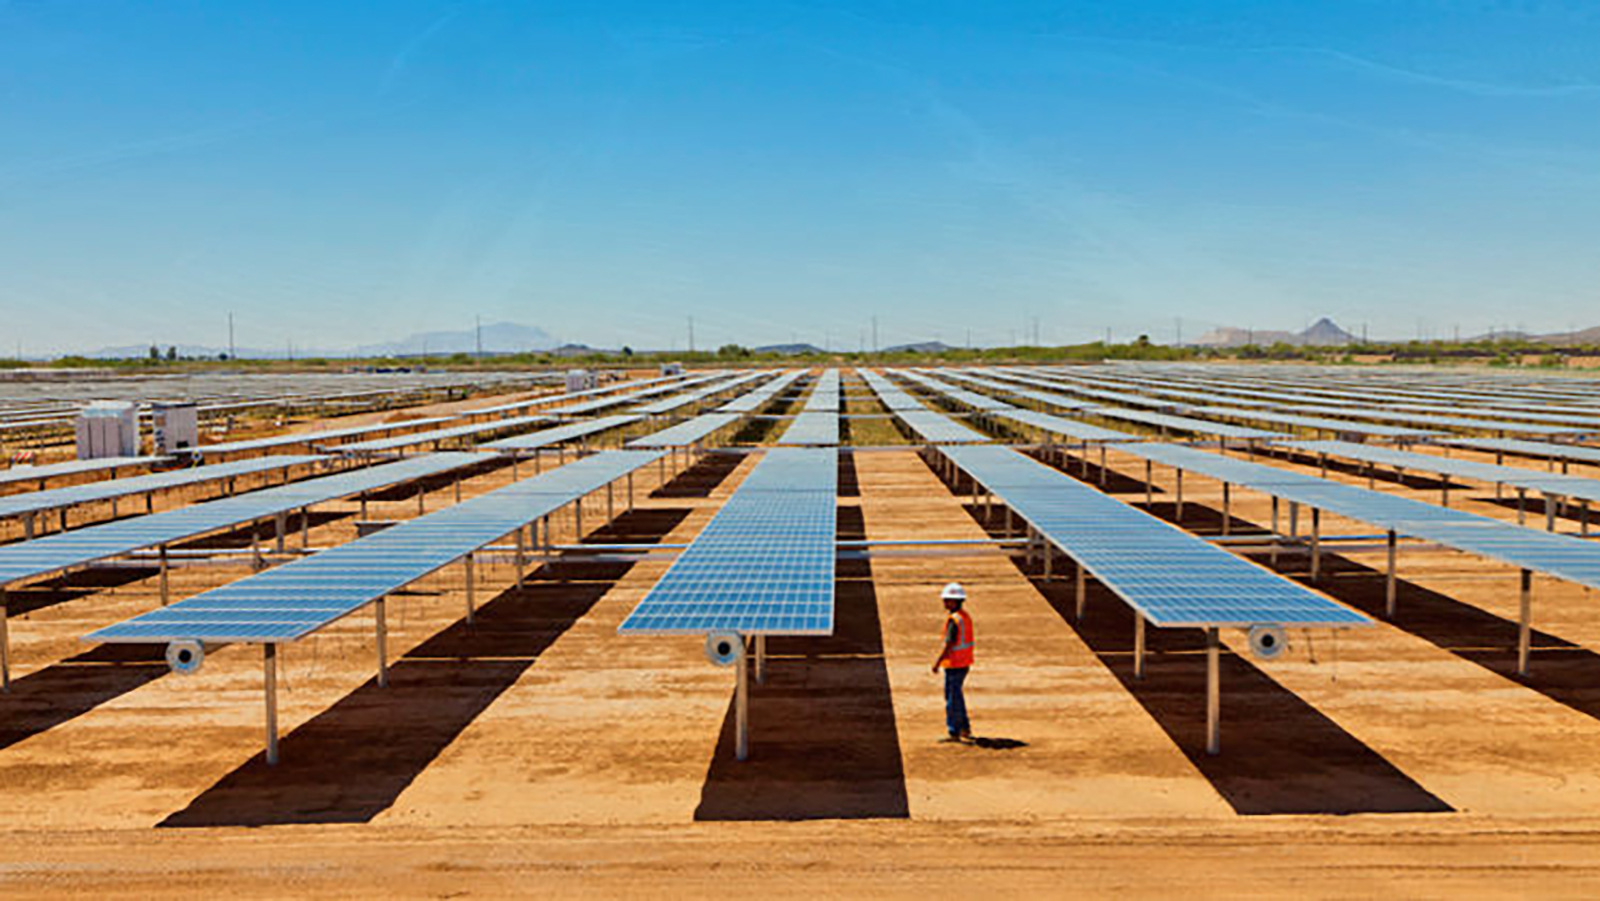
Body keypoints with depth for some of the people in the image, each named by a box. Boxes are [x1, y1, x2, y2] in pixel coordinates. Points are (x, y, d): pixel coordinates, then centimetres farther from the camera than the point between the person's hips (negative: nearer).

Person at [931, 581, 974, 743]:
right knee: (956, 695, 21)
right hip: (965, 662, 9)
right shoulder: (966, 616, 8)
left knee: (952, 698, -1)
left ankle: (954, 733, 5)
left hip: (954, 664, -9)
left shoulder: (954, 620, -21)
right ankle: (965, 728, 26)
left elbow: (949, 645, -23)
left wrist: (937, 663, -16)